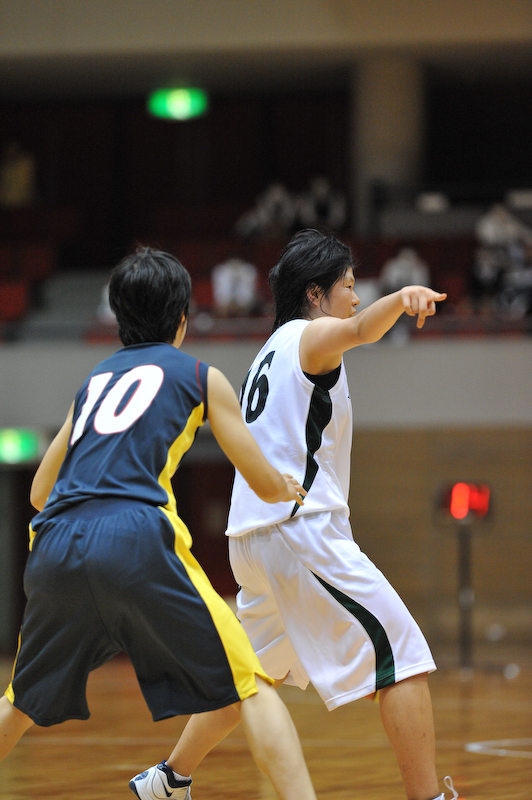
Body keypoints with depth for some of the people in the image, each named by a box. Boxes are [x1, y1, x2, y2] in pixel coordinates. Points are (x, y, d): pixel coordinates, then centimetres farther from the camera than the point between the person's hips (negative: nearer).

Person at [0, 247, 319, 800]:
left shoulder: (96, 378, 28)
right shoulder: (200, 376, 16)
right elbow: (268, 487, 19)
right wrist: (293, 490, 42)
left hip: (56, 546, 5)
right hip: (136, 537, -5)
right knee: (249, 687, -2)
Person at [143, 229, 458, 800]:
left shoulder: (271, 351, 23)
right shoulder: (309, 335, -4)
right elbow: (360, 329, -29)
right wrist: (402, 297, -48)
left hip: (253, 534, 10)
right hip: (302, 526, -10)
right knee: (402, 655, -11)